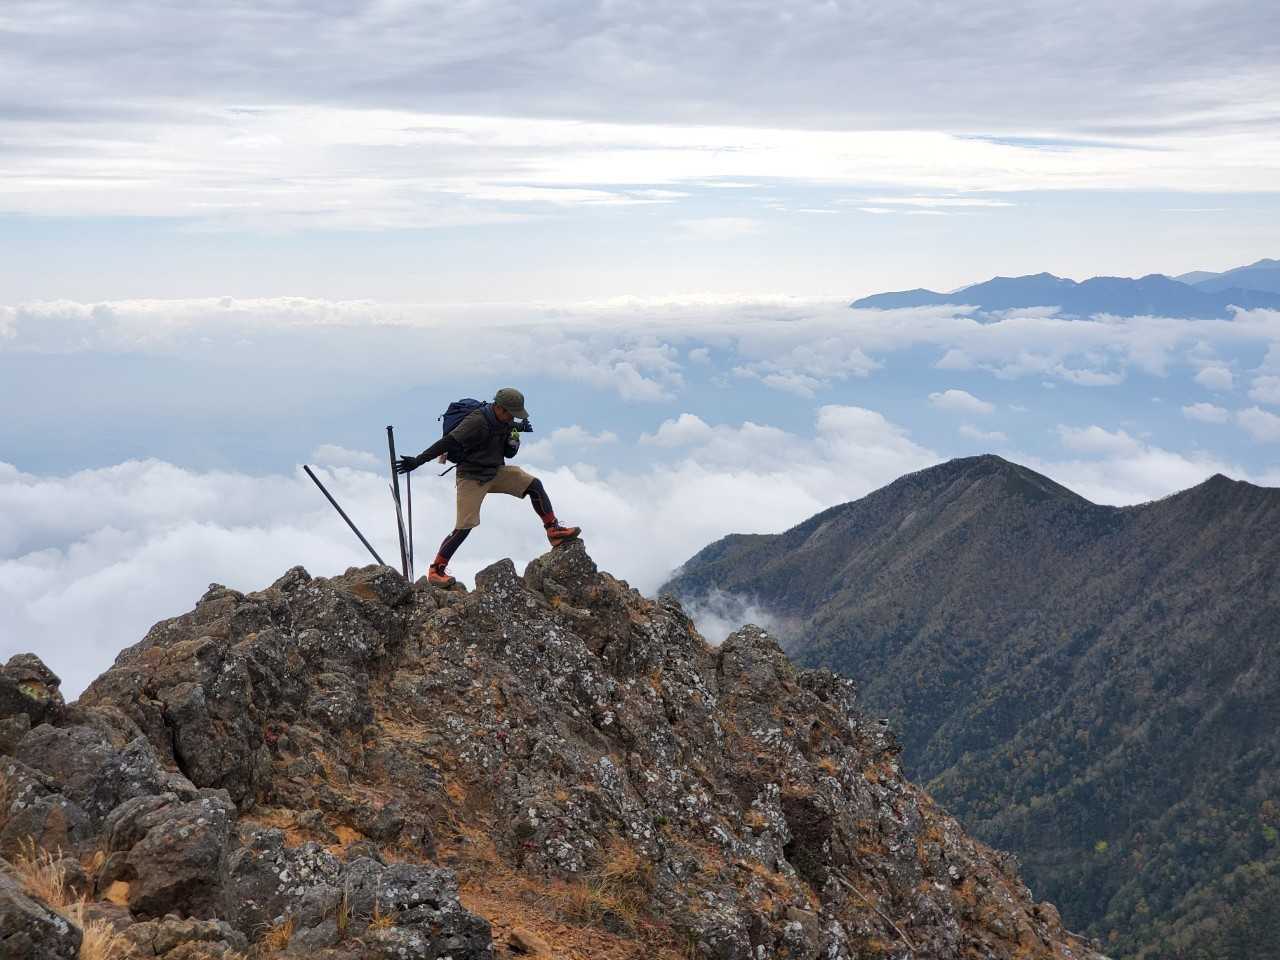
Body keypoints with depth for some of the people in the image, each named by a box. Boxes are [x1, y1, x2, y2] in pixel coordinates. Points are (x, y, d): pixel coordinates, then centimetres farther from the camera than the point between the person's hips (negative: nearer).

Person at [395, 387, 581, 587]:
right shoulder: (477, 421, -23)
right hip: (472, 478, -7)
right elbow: (447, 442, -25)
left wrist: (515, 436, -11)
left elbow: (509, 453, 10)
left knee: (534, 484, -2)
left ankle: (554, 531, 4)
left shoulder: (505, 421, 2)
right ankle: (435, 571, -4)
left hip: (496, 472, 7)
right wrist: (418, 461, -29)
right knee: (464, 527, -12)